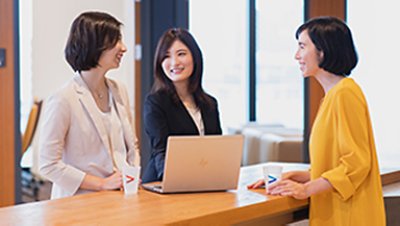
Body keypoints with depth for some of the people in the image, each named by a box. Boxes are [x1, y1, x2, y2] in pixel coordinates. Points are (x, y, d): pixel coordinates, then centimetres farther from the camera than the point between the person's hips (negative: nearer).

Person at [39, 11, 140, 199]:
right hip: (80, 203, -5)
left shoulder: (119, 91, 10)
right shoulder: (64, 100, -11)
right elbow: (48, 165, -12)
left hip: (120, 198, 5)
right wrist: (103, 184, -14)